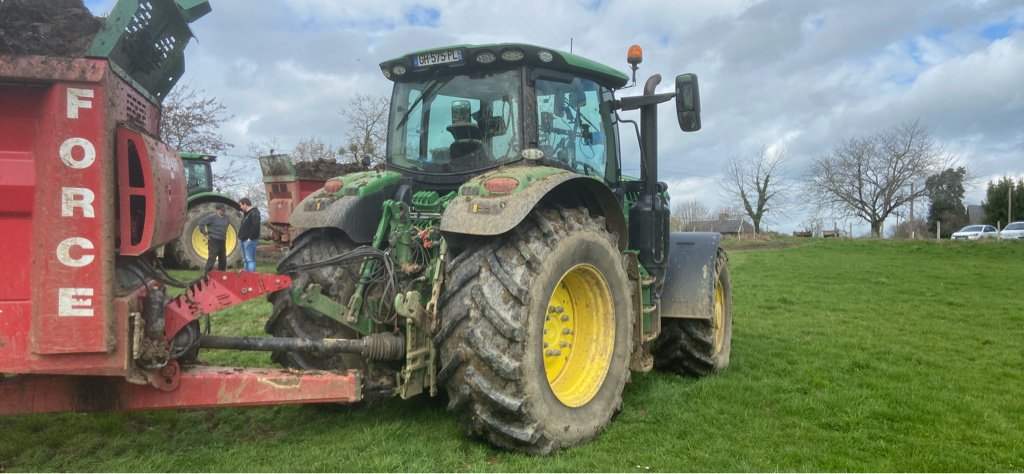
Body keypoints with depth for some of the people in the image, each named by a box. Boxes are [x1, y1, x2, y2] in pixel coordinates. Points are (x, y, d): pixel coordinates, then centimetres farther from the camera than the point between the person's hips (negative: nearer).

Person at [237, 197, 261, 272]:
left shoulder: (254, 213, -14)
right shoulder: (246, 213, 20)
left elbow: (255, 227, -24)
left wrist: (250, 238, -23)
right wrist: (241, 236, 16)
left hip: (249, 240, -11)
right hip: (244, 240, 11)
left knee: (250, 259, -12)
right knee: (245, 260, 14)